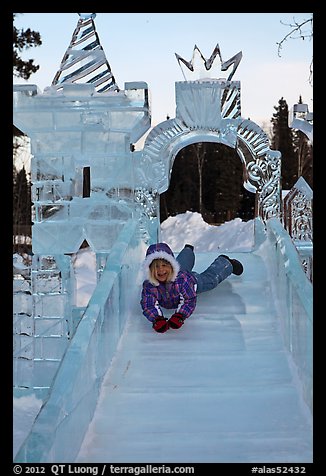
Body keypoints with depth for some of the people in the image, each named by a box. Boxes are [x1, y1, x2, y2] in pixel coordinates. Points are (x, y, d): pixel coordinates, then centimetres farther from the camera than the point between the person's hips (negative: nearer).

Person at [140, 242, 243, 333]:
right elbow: (148, 306, -44)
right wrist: (157, 319, -65)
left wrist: (179, 316, -64)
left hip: (195, 282, -4)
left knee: (212, 277, 23)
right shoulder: (148, 286, -42)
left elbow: (190, 300, -47)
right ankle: (188, 250, 69)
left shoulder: (183, 278, -49)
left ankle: (226, 262, 53)